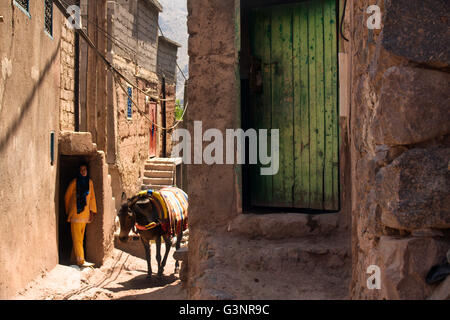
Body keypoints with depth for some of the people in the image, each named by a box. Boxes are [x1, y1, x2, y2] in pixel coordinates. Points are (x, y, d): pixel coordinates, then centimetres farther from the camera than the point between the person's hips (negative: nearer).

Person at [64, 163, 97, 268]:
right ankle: (80, 260, -9)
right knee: (77, 238, -6)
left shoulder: (89, 182, 8)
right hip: (76, 214, -5)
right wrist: (68, 211, 9)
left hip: (85, 214, 5)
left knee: (80, 237, 9)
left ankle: (74, 258, 18)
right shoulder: (74, 182, -4)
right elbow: (67, 196, 5)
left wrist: (92, 211, 5)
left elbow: (92, 197, 12)